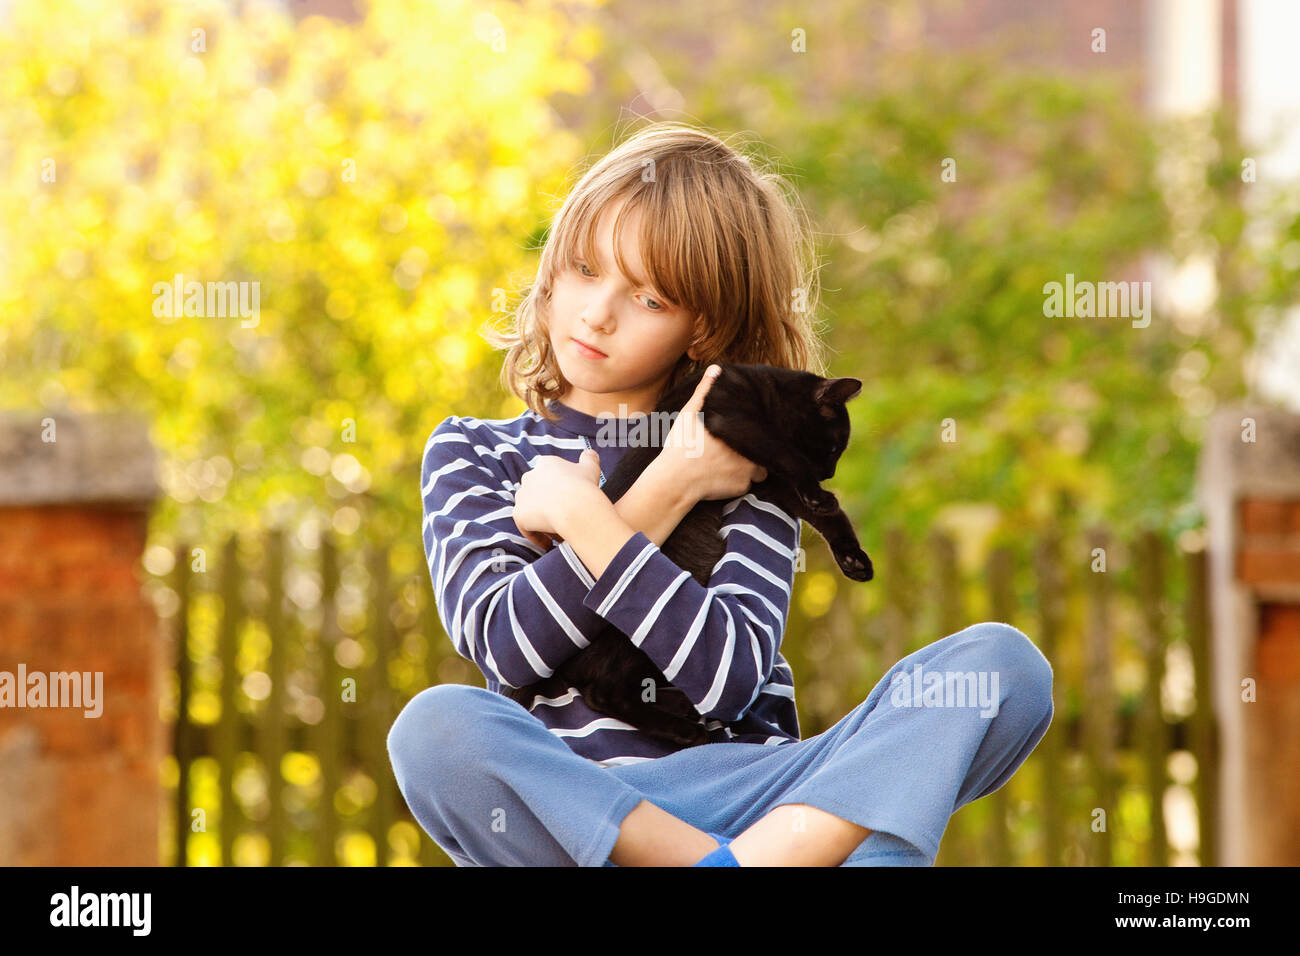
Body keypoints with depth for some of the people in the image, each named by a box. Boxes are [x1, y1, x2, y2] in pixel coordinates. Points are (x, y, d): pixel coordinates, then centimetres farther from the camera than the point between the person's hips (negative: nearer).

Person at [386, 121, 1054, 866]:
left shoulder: (737, 462, 12)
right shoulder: (471, 454, 15)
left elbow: (724, 678, -6)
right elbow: (506, 645, -4)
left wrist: (582, 516, -8)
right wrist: (663, 493, -6)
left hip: (746, 795, 1)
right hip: (564, 803, -1)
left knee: (1005, 663, -19)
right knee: (434, 729, -35)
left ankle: (767, 858, -40)